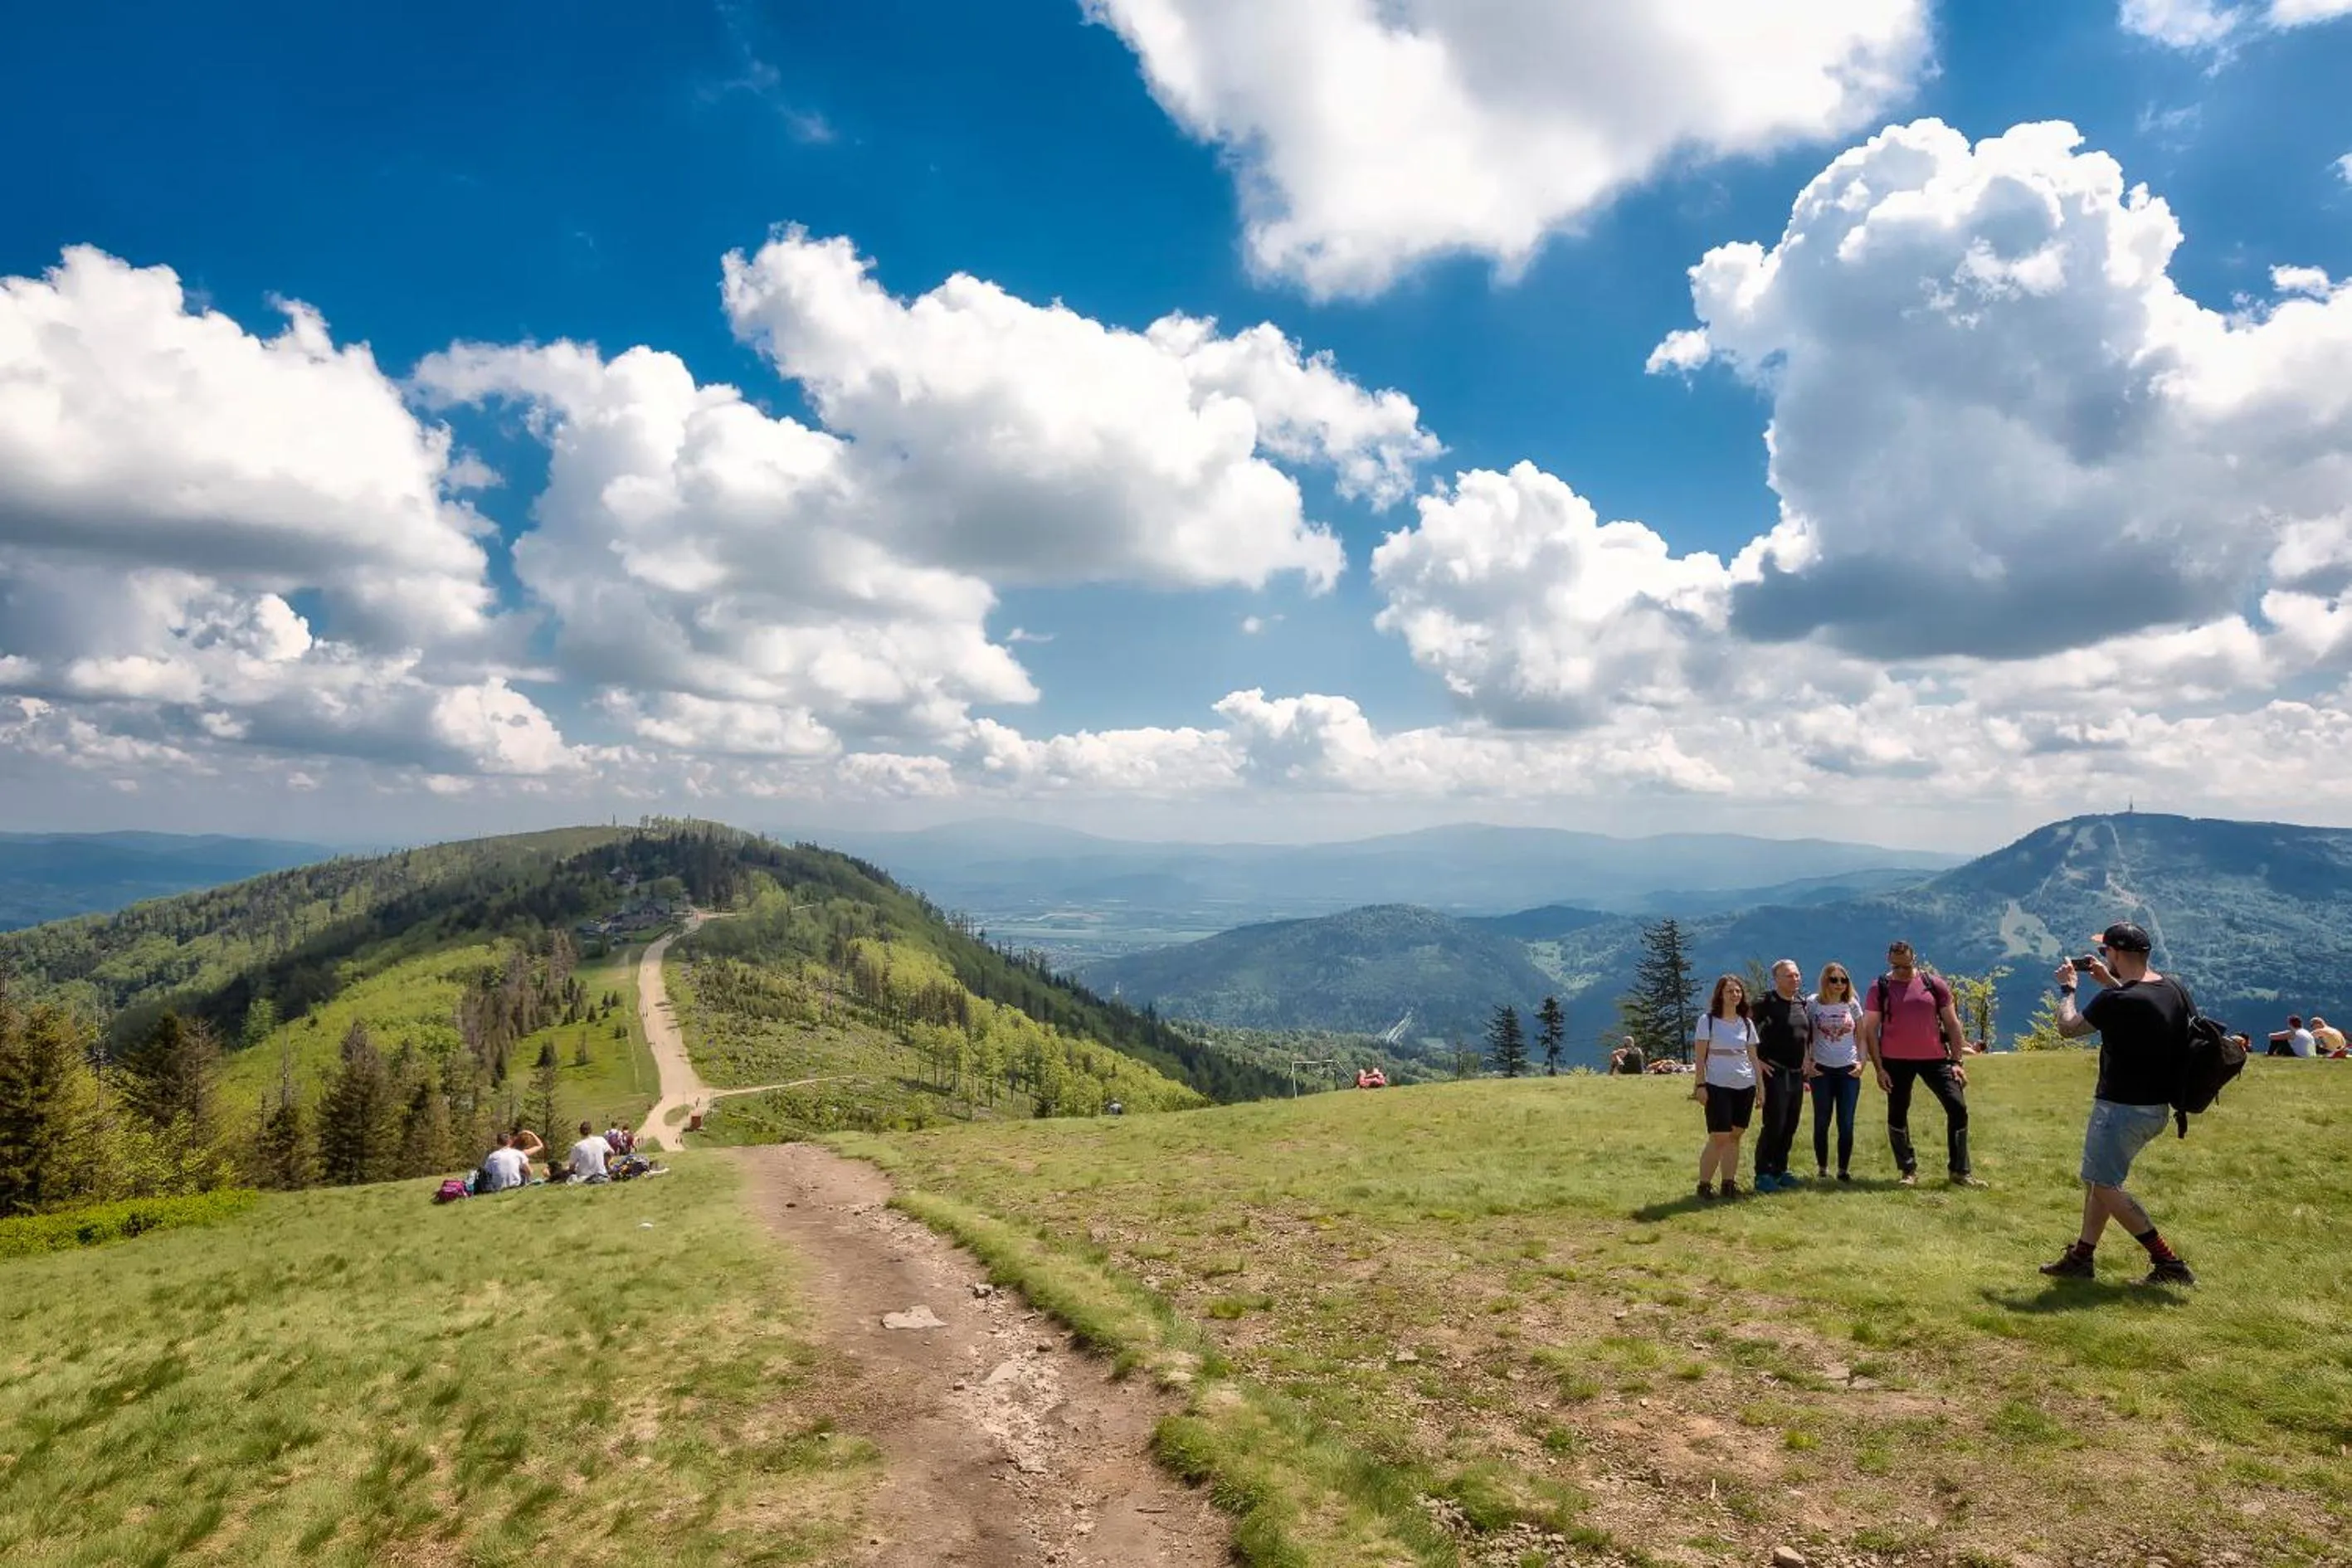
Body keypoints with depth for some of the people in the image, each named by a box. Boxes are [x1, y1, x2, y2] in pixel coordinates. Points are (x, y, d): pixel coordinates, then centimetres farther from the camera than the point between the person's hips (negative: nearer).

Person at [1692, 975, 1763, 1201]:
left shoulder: (1746, 1023, 11)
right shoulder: (1708, 1021, -2)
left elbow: (1753, 1057, 15)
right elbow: (1700, 1056, -3)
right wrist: (1700, 1085, -9)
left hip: (1745, 1087, 5)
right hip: (1718, 1087, -4)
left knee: (1735, 1136, 7)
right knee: (1718, 1138, -8)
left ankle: (1729, 1183, 14)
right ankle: (1704, 1185, 1)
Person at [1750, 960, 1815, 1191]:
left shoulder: (1804, 1002, 10)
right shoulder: (1766, 1003, -12)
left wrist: (1807, 1062, 16)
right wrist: (1755, 1059, -15)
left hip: (1797, 1074, 7)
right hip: (1775, 1074, -7)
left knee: (1791, 1126, 10)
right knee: (1774, 1125, -7)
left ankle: (1779, 1170, 21)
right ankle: (1762, 1174, 2)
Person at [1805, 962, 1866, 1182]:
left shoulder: (1852, 1005, 3)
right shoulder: (1813, 1004, -3)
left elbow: (1860, 1037, 8)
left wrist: (1861, 1062, -2)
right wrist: (1807, 1063, -6)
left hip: (1849, 1070, 1)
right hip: (1821, 1070, -1)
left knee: (1846, 1123, 1)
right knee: (1821, 1122, 5)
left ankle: (1844, 1169, 12)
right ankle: (1823, 1169, 15)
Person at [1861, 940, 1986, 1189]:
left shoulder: (1934, 985, 2)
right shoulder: (1880, 988, -2)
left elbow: (1953, 1024, 6)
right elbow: (1870, 1030, -1)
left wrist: (1956, 1061, -1)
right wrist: (1879, 1068, -6)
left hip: (1935, 1058, 1)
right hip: (1896, 1061, -1)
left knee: (1958, 1107, -5)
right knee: (1897, 1113, 4)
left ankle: (1960, 1171, 7)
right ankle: (1909, 1171, 18)